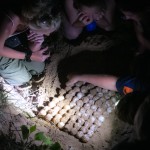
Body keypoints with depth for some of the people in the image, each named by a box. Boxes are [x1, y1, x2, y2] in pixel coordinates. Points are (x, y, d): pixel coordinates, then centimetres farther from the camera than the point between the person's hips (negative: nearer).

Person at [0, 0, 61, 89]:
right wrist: (29, 56, -23)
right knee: (22, 79, -5)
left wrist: (33, 48, -35)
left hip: (13, 40, 5)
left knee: (38, 68, 8)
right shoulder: (9, 23, -46)